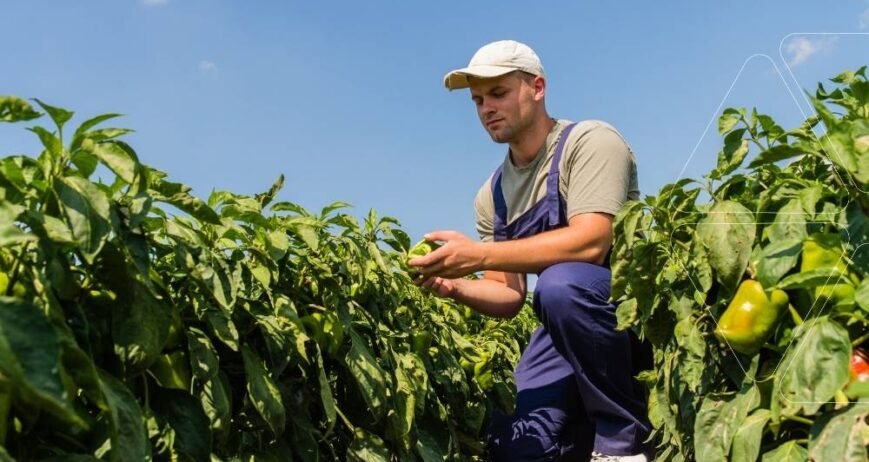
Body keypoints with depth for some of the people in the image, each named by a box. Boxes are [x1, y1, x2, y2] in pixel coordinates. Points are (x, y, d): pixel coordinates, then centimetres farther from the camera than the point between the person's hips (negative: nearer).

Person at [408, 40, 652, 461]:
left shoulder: (589, 141, -11)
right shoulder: (492, 195, 8)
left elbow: (590, 243, -26)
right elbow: (509, 296, 6)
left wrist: (479, 255, -29)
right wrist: (456, 287, -15)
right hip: (570, 323, 6)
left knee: (559, 283, -37)